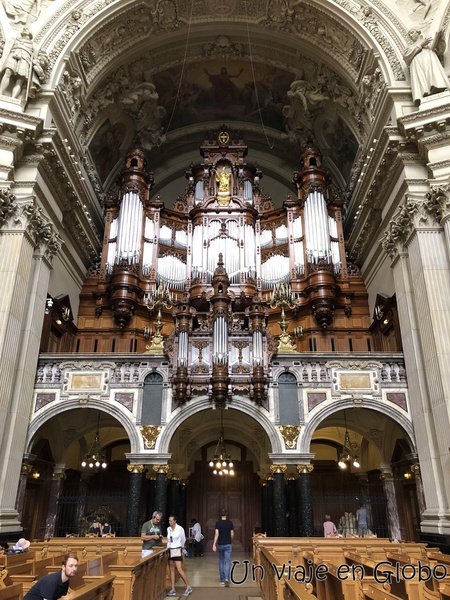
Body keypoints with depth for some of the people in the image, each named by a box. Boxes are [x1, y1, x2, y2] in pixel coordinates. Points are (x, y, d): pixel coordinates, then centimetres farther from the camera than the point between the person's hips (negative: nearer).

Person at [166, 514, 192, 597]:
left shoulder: (180, 529, -12)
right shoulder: (168, 529, 6)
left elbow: (183, 540, 3)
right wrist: (168, 547, 14)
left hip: (177, 551, -6)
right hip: (170, 551, 6)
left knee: (179, 570, -9)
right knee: (172, 570, 6)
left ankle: (188, 587, 3)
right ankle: (173, 590, 11)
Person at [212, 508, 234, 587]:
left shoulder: (218, 523, -5)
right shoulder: (230, 523, -3)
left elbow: (216, 534, -14)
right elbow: (232, 534, 0)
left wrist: (214, 544, -15)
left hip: (220, 545, 1)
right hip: (228, 545, -1)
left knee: (221, 562, 15)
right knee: (227, 562, -1)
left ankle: (222, 580, 19)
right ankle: (227, 578, -19)